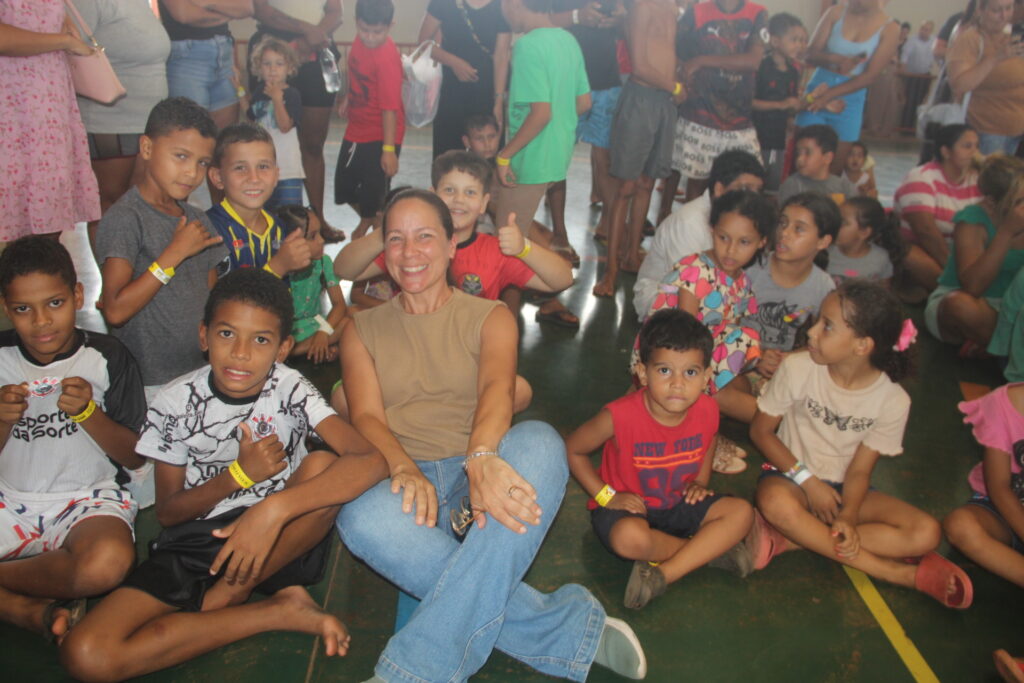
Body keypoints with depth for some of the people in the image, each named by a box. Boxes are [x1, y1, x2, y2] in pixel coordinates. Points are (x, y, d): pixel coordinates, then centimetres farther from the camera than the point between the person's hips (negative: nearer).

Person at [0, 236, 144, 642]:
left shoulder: (107, 358, -3)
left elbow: (136, 457, -2)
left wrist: (88, 412, -15)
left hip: (87, 500, -3)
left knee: (108, 561, -37)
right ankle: (34, 611, -14)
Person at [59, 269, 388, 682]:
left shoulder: (291, 391, -13)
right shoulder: (176, 403, -7)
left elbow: (371, 461, -28)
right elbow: (167, 513, -1)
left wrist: (273, 509, -38)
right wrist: (239, 474, -19)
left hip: (280, 541, -1)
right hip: (194, 543, 2)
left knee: (321, 465, -30)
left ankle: (223, 600, -13)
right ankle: (282, 608, -16)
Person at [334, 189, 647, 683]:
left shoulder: (489, 317, 12)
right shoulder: (363, 330, 16)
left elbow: (497, 387, -10)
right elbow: (366, 416, -1)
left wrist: (482, 457, -33)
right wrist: (404, 469, -25)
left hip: (483, 475, 0)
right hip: (405, 480, 1)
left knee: (540, 443, -34)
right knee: (363, 516, -35)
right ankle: (576, 632, -31)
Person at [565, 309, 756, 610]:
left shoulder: (707, 411, -12)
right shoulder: (620, 416, -26)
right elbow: (572, 450, -12)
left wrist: (700, 483, -3)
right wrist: (606, 496, -15)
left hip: (678, 505, 5)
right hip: (627, 507, -4)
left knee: (741, 512, -14)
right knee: (631, 538, -37)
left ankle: (664, 574, -21)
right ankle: (712, 550, -10)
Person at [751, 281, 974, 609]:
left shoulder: (893, 400, -12)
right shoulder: (797, 368, -15)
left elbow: (859, 470, -9)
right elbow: (761, 429, -6)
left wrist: (848, 517, -28)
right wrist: (808, 480, -16)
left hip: (842, 486, 2)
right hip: (792, 474, -2)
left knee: (926, 533, -19)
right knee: (775, 502, -38)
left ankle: (792, 538, -25)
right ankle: (897, 573, -24)